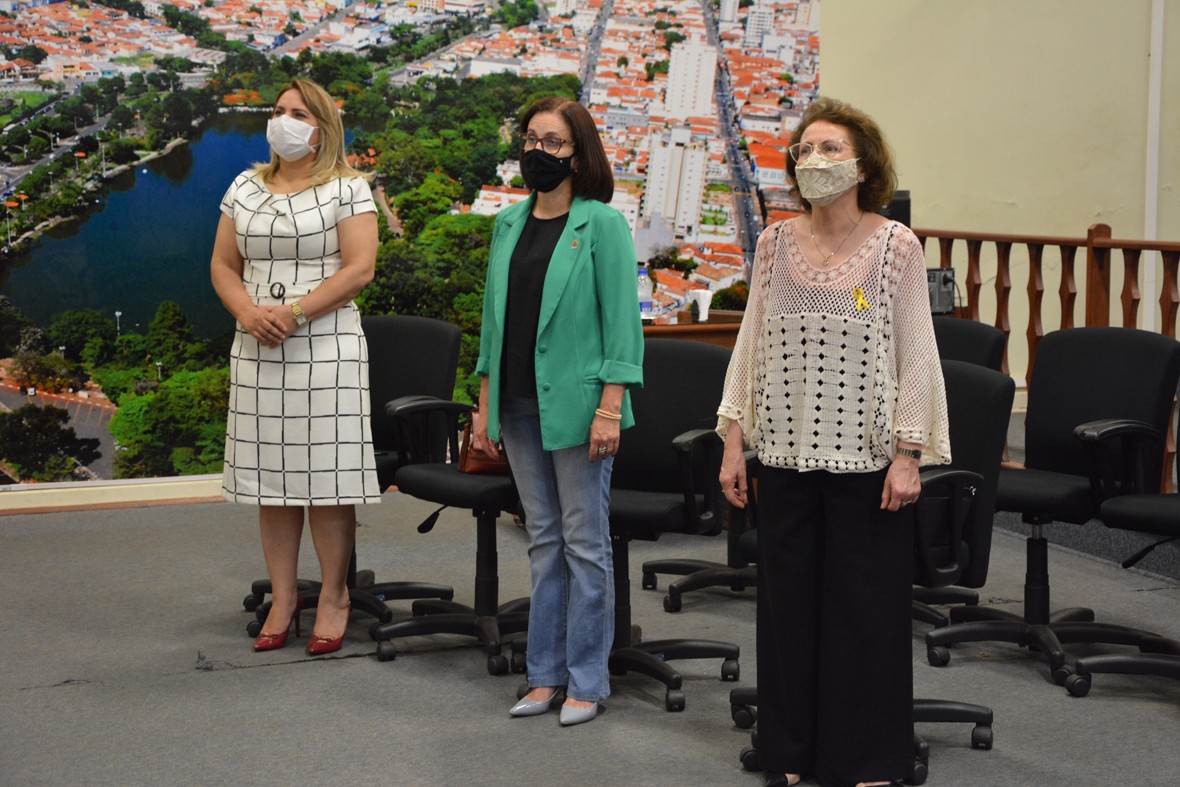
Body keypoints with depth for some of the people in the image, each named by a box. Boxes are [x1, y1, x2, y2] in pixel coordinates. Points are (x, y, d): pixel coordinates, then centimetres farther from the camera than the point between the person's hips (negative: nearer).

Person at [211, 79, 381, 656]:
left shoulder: (347, 188, 0)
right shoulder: (246, 187, 15)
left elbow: (359, 268, -9)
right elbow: (223, 266, 13)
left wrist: (297, 312, -16)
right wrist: (248, 311, -7)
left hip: (326, 349, -4)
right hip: (257, 350, 5)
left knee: (326, 476, -4)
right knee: (271, 476, 5)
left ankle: (334, 597, 7)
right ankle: (283, 598, 14)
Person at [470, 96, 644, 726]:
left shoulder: (601, 224, -6)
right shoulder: (509, 224, 12)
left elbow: (621, 320, -10)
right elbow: (495, 316, 15)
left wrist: (610, 409, -16)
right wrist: (486, 405, 12)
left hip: (574, 405, -6)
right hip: (519, 407, 6)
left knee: (584, 543, 1)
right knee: (543, 542, 12)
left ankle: (586, 680, 9)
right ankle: (546, 674, 19)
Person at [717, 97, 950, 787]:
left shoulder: (897, 247, -5)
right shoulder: (776, 244, 4)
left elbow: (917, 355, -4)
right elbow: (752, 344, 9)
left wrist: (908, 454, -9)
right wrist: (734, 440, 6)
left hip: (865, 457, -3)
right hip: (787, 453, 3)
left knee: (867, 606, 4)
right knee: (789, 601, 10)